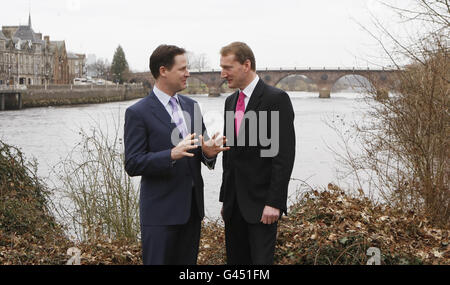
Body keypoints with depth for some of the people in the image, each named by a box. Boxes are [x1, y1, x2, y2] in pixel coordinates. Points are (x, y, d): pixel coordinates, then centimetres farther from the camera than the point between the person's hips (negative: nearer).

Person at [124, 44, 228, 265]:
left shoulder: (191, 106, 11)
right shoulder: (138, 113, -10)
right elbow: (132, 165, -14)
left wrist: (207, 152, -9)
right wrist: (172, 155, -28)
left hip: (192, 207, 6)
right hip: (161, 212, -6)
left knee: (188, 261, 14)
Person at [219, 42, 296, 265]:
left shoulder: (276, 99, -10)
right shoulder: (231, 102, 14)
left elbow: (284, 155, -14)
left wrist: (274, 203, -19)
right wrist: (225, 198, 16)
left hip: (261, 202, -7)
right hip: (234, 203, 7)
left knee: (261, 259, -6)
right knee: (236, 259, 10)